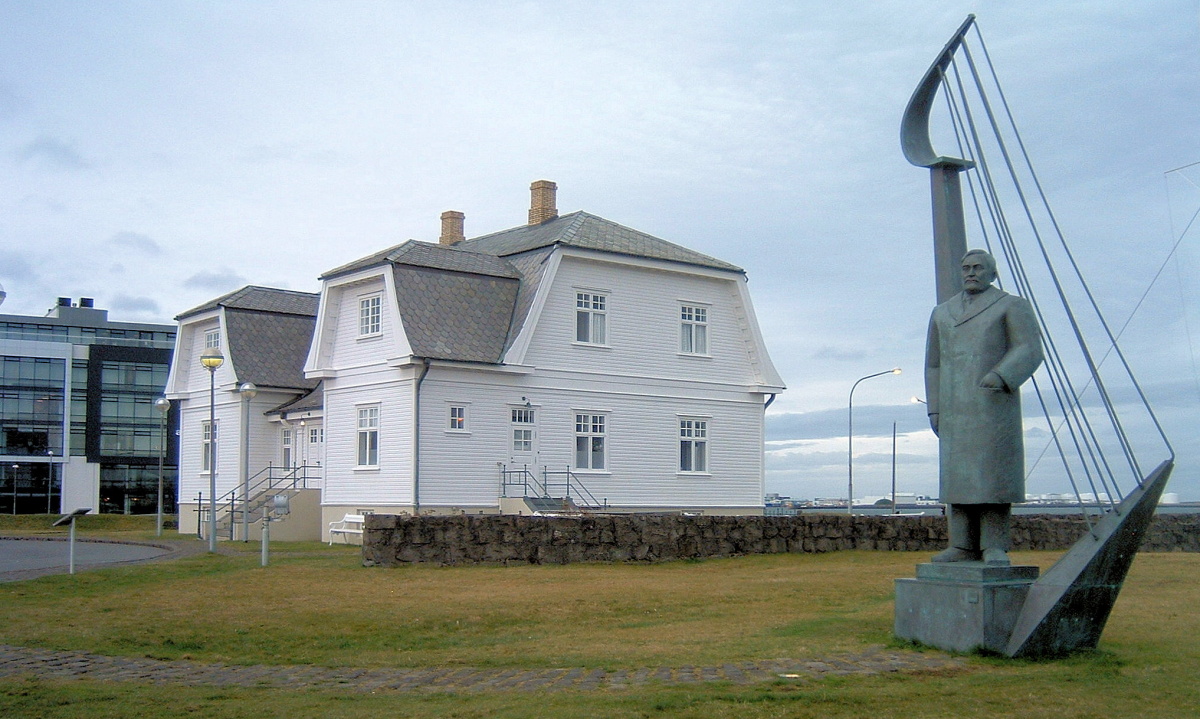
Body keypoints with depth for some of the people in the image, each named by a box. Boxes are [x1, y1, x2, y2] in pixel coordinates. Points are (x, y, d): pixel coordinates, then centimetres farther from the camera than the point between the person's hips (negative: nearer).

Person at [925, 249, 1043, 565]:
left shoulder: (1012, 306, 2)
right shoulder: (943, 313, 17)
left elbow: (1029, 351, -8)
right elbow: (934, 364, 18)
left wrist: (1001, 376, -25)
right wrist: (935, 409, 9)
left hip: (994, 403, -5)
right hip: (956, 409, 5)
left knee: (994, 472, -8)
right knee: (958, 474, 1)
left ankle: (995, 548, -5)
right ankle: (965, 546, 3)